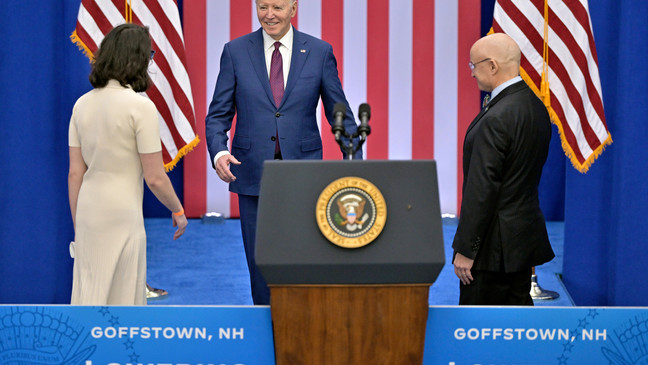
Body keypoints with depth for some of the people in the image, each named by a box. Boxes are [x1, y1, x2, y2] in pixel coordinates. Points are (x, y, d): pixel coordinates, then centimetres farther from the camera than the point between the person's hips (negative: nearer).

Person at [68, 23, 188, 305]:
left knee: (88, 295, 12)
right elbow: (155, 177, -11)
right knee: (122, 298, 4)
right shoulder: (140, 106, -13)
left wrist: (77, 225, 14)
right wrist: (178, 210, 5)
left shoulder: (82, 104, 3)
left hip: (88, 212, 6)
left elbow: (75, 173, 6)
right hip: (122, 216, -6)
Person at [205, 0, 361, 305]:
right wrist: (218, 152, -17)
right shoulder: (236, 51, 3)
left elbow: (341, 115, 6)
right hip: (253, 175, 1)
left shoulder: (320, 52, 3)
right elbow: (218, 114, 3)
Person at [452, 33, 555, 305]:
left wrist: (465, 249, -17)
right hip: (525, 237, 9)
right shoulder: (535, 105, 8)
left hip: (495, 243, -9)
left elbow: (482, 189, -22)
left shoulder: (496, 119, -21)